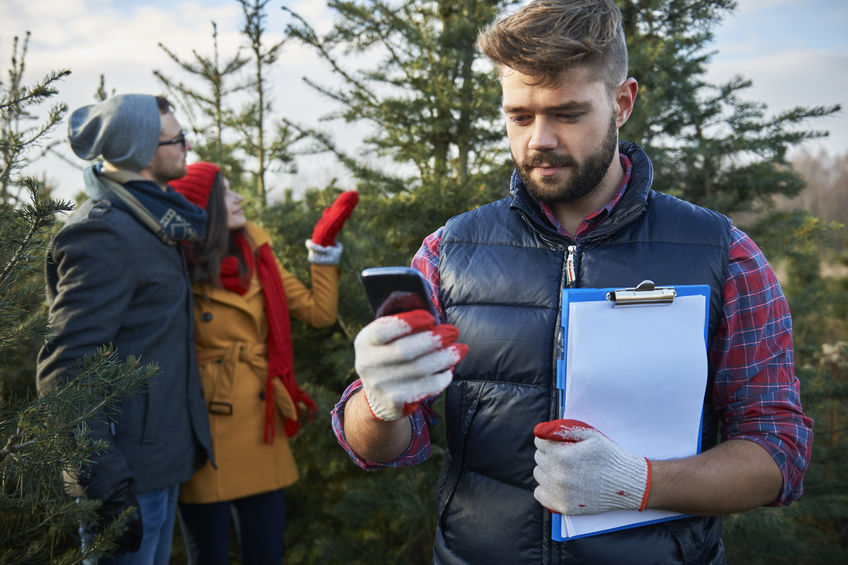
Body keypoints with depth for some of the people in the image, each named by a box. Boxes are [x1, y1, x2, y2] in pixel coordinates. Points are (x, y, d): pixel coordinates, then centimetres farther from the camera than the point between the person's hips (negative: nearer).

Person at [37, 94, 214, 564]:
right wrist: (107, 486, -26)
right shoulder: (104, 234, -19)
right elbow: (67, 370, -24)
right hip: (128, 470, -9)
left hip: (162, 456, 9)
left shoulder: (149, 222, 11)